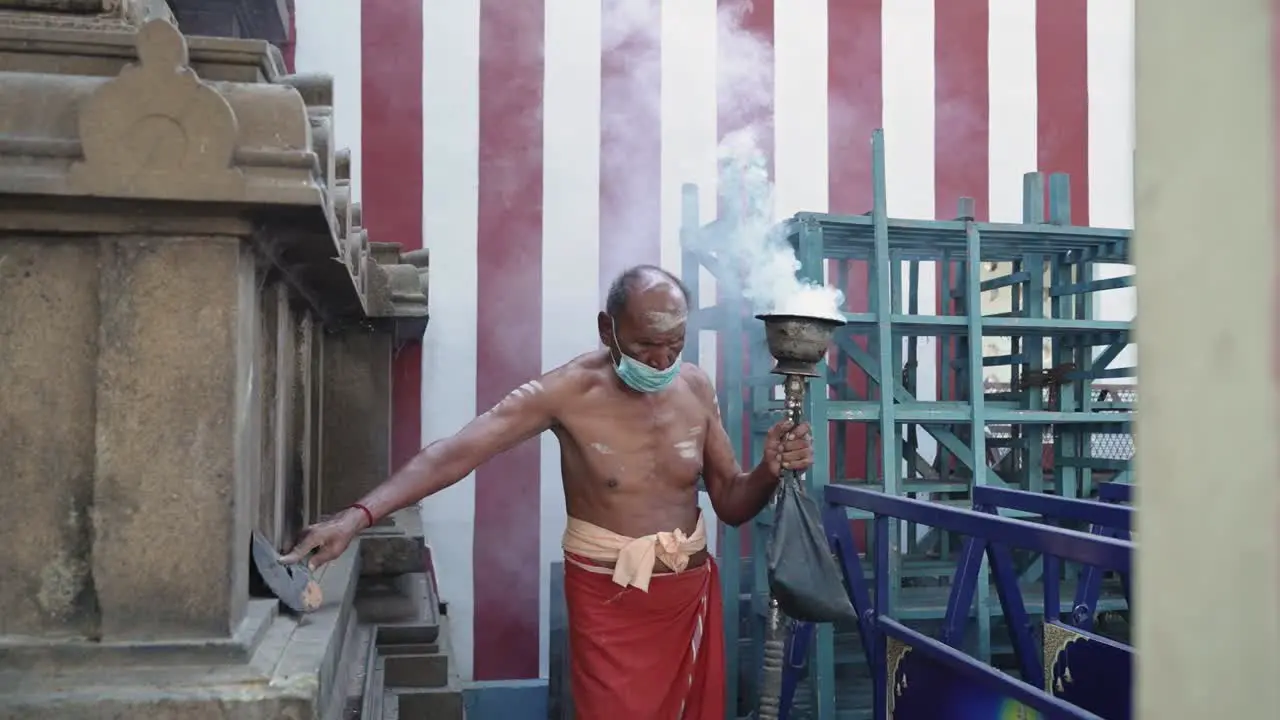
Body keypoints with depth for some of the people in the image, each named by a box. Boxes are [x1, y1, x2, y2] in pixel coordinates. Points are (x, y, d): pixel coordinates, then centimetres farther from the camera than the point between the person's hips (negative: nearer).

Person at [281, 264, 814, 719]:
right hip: (608, 601, -4)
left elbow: (732, 504, 5)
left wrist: (771, 470, -16)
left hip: (689, 593, 5)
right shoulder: (567, 392, -16)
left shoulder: (696, 387, -3)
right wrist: (356, 517, -37)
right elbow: (452, 454, -25)